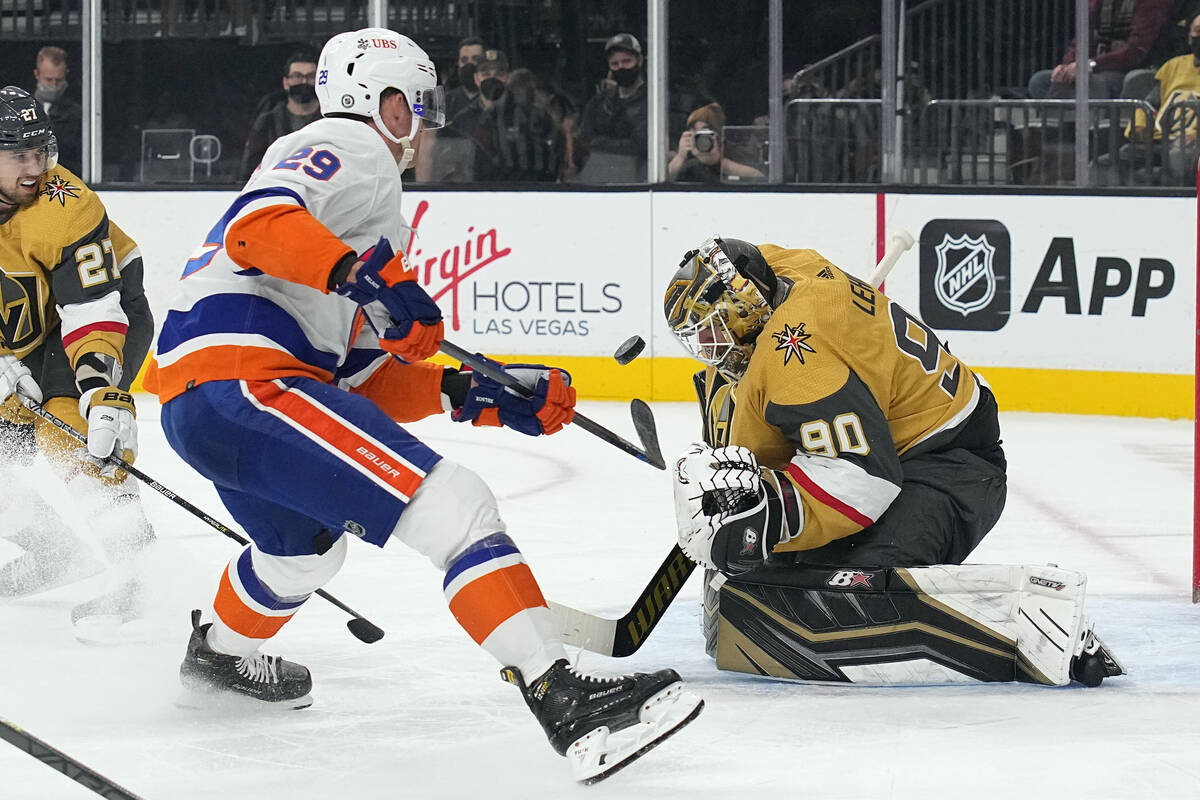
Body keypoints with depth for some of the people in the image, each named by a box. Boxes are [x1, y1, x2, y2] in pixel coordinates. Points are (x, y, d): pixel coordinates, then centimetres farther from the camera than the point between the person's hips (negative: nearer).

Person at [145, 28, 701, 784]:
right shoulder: (352, 150, 3)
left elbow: (360, 380, 25)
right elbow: (257, 222, -19)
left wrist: (471, 395, 16)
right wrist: (363, 275, -29)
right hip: (242, 384, -11)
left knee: (308, 550, 39)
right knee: (454, 507, -20)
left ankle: (220, 653, 64)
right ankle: (562, 698, -32)